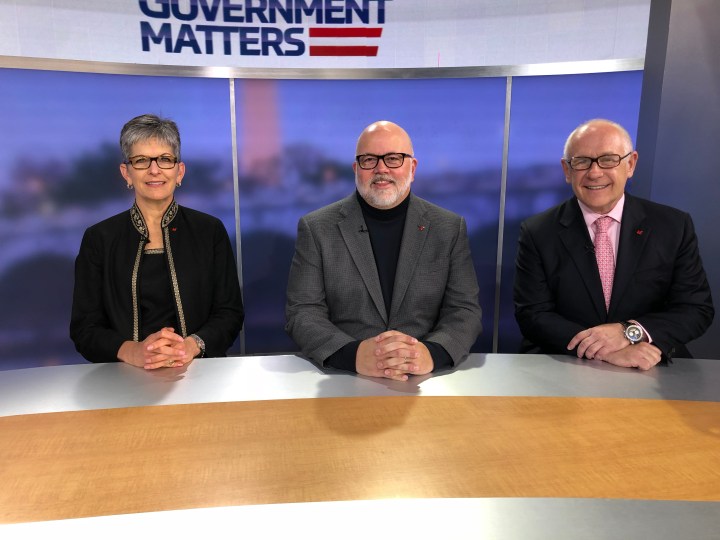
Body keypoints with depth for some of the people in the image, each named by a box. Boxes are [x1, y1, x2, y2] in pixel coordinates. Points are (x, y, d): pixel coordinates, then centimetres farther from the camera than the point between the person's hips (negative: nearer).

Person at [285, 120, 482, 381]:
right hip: (343, 380, 0)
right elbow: (302, 312, -3)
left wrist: (432, 352, -19)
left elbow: (465, 310, 2)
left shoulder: (450, 228, 5)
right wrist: (353, 354, -21)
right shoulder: (316, 228, 2)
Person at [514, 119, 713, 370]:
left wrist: (629, 332, -16)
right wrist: (602, 348, -22)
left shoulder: (675, 226, 2)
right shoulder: (537, 233, -3)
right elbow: (532, 315, -8)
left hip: (650, 371, 1)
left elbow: (698, 308, 1)